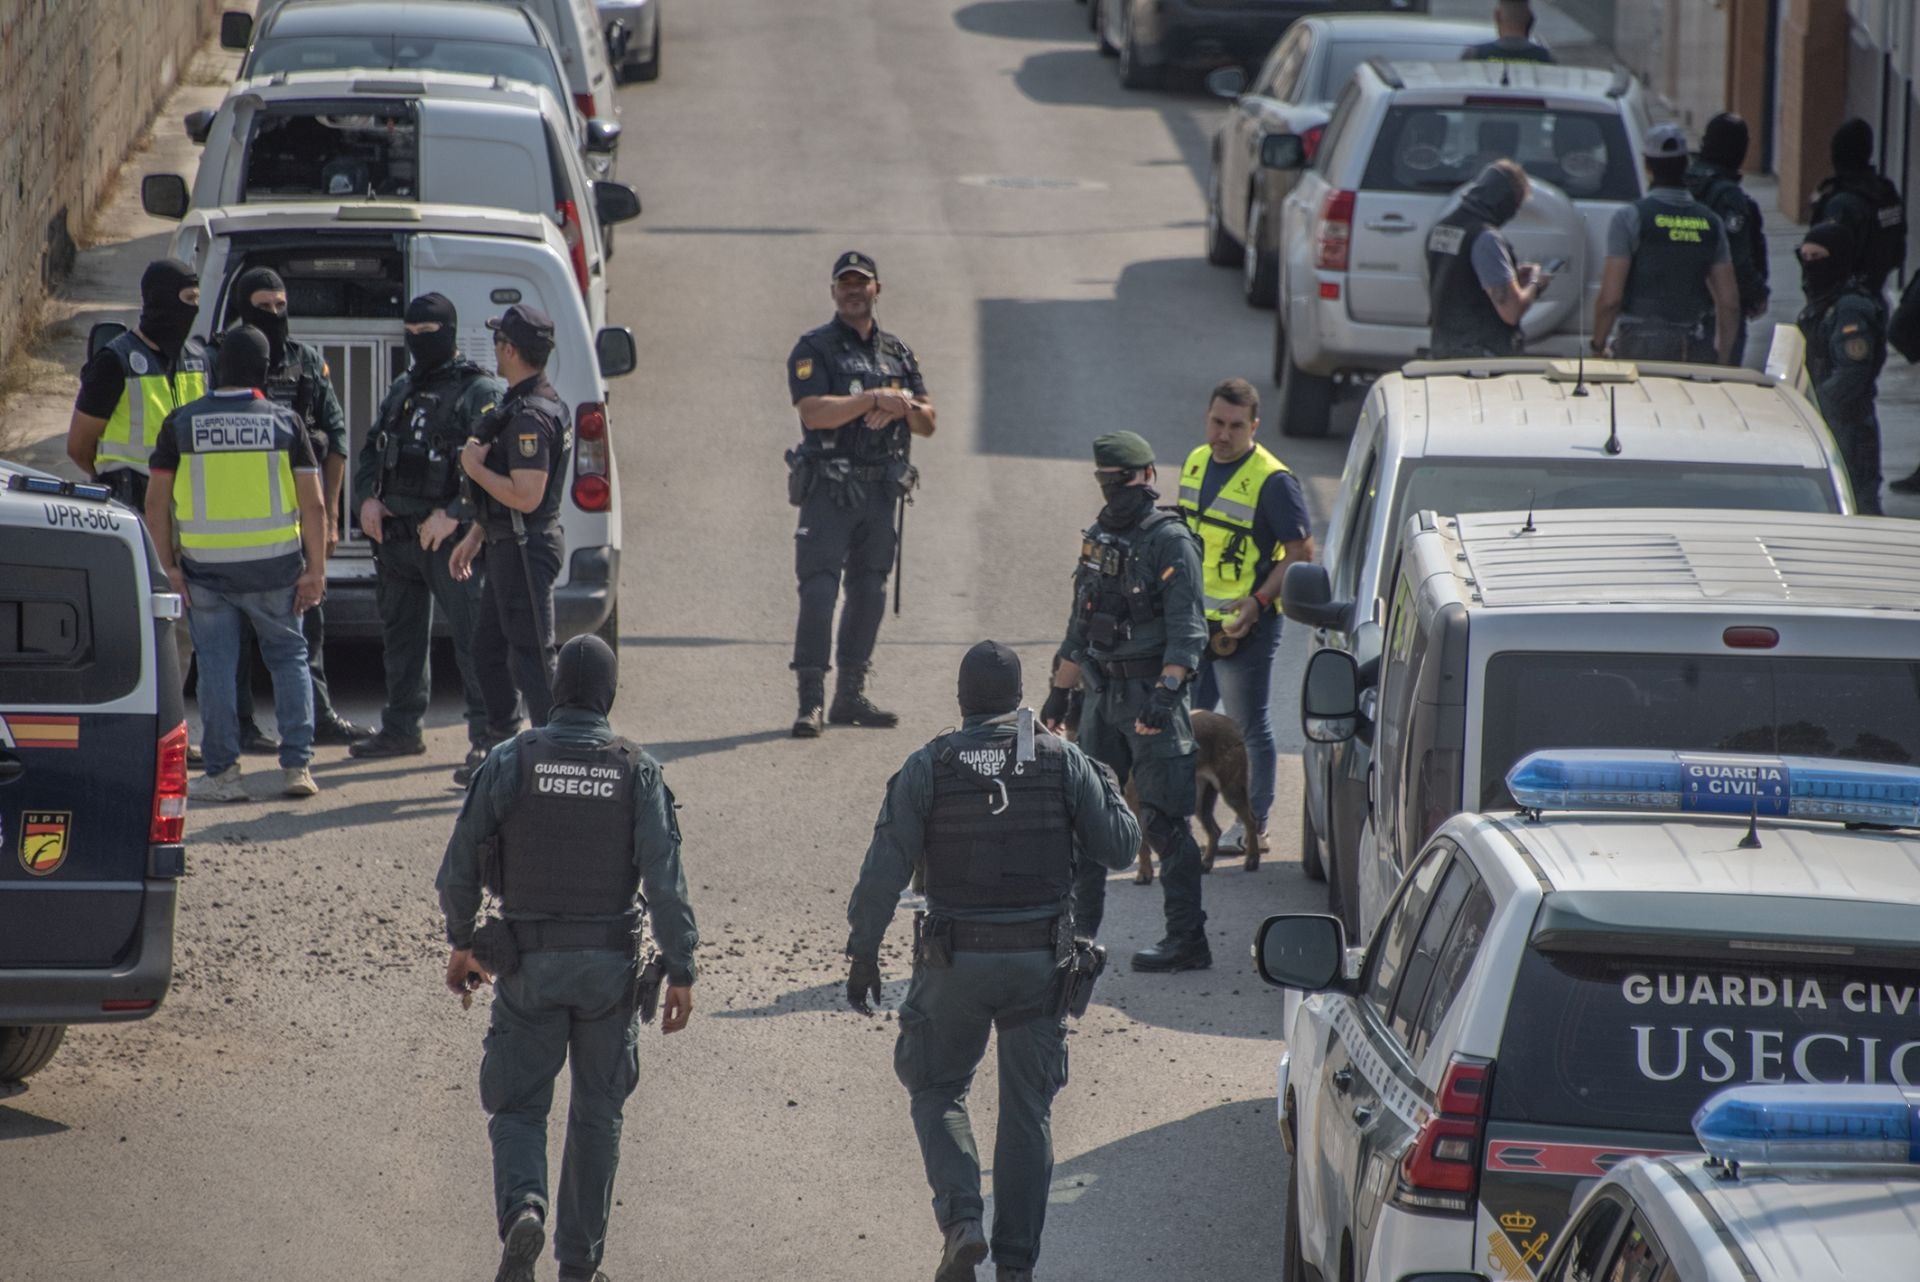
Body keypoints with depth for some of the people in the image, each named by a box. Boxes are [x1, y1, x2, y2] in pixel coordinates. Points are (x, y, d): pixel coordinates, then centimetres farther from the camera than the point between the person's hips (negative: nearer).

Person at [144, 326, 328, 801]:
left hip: (206, 566, 0)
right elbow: (314, 504, -3)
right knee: (288, 656, 14)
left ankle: (222, 772, 5)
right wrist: (316, 570, 1)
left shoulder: (182, 423, 0)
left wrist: (167, 565, 4)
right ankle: (296, 766, 8)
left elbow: (156, 502, -1)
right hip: (275, 565, 0)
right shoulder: (285, 422, 0)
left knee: (216, 663, 7)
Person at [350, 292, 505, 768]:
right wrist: (368, 497, 3)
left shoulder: (480, 392, -6)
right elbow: (371, 449, 22)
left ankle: (488, 734, -6)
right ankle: (402, 727, 24)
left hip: (451, 536, -8)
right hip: (396, 531, 8)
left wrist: (452, 514, -23)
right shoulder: (403, 389, 18)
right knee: (401, 634, 14)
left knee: (472, 635, -9)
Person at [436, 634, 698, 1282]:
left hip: (528, 962, -1)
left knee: (517, 1107, 7)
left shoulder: (509, 761, -5)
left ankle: (522, 1209, -22)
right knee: (597, 1112, 15)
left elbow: (459, 867, -2)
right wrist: (681, 971, -5)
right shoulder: (638, 772, -5)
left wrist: (461, 942, 14)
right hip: (609, 963, 1)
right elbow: (665, 880, -10)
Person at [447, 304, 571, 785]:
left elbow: (525, 496, -27)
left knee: (531, 656, -7)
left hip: (526, 549, -11)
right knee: (488, 649, 17)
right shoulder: (519, 405, 13)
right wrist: (475, 536, 22)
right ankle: (500, 752, 25)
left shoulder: (530, 416, -21)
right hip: (508, 547, 11)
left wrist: (474, 467, -14)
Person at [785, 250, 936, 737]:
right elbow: (814, 413, -17)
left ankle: (851, 697, 17)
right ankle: (811, 701, -13)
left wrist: (903, 408, -10)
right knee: (819, 591, -12)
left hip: (880, 491, 6)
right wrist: (873, 399, -17)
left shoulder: (898, 353, 14)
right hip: (829, 490, -6)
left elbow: (928, 423, 11)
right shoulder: (814, 349, -2)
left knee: (870, 593, 8)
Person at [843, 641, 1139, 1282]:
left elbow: (885, 869, -8)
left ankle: (961, 1220, -7)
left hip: (955, 963, -1)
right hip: (1040, 960, 1)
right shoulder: (1063, 761, -2)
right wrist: (1107, 788, 19)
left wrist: (863, 953, 0)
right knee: (1028, 1110, 11)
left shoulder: (928, 767, -6)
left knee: (938, 1093, 15)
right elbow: (1119, 847, 0)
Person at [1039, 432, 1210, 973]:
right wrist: (1060, 690, 23)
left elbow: (1188, 630, -19)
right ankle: (1080, 931, 21)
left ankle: (1188, 941, -3)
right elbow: (1081, 625, 22)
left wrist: (1166, 692, -29)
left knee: (1164, 821, -7)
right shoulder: (1099, 538, 13)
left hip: (1152, 695, -8)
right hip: (1104, 694, 8)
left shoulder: (1170, 542, -12)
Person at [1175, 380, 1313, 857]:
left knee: (1248, 726, 3)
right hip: (1194, 619, 7)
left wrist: (1259, 601, -22)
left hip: (1245, 623, -7)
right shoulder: (1197, 462, 6)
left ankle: (1255, 825, 14)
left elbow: (1301, 551, -15)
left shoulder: (1272, 481, -17)